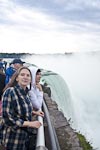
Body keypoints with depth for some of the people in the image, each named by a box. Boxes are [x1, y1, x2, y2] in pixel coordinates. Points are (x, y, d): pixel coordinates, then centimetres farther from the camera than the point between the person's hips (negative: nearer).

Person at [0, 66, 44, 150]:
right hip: (13, 139, -7)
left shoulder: (25, 92, 2)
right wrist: (30, 123, -21)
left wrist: (34, 112, 7)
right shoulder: (10, 92, -23)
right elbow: (8, 119, -24)